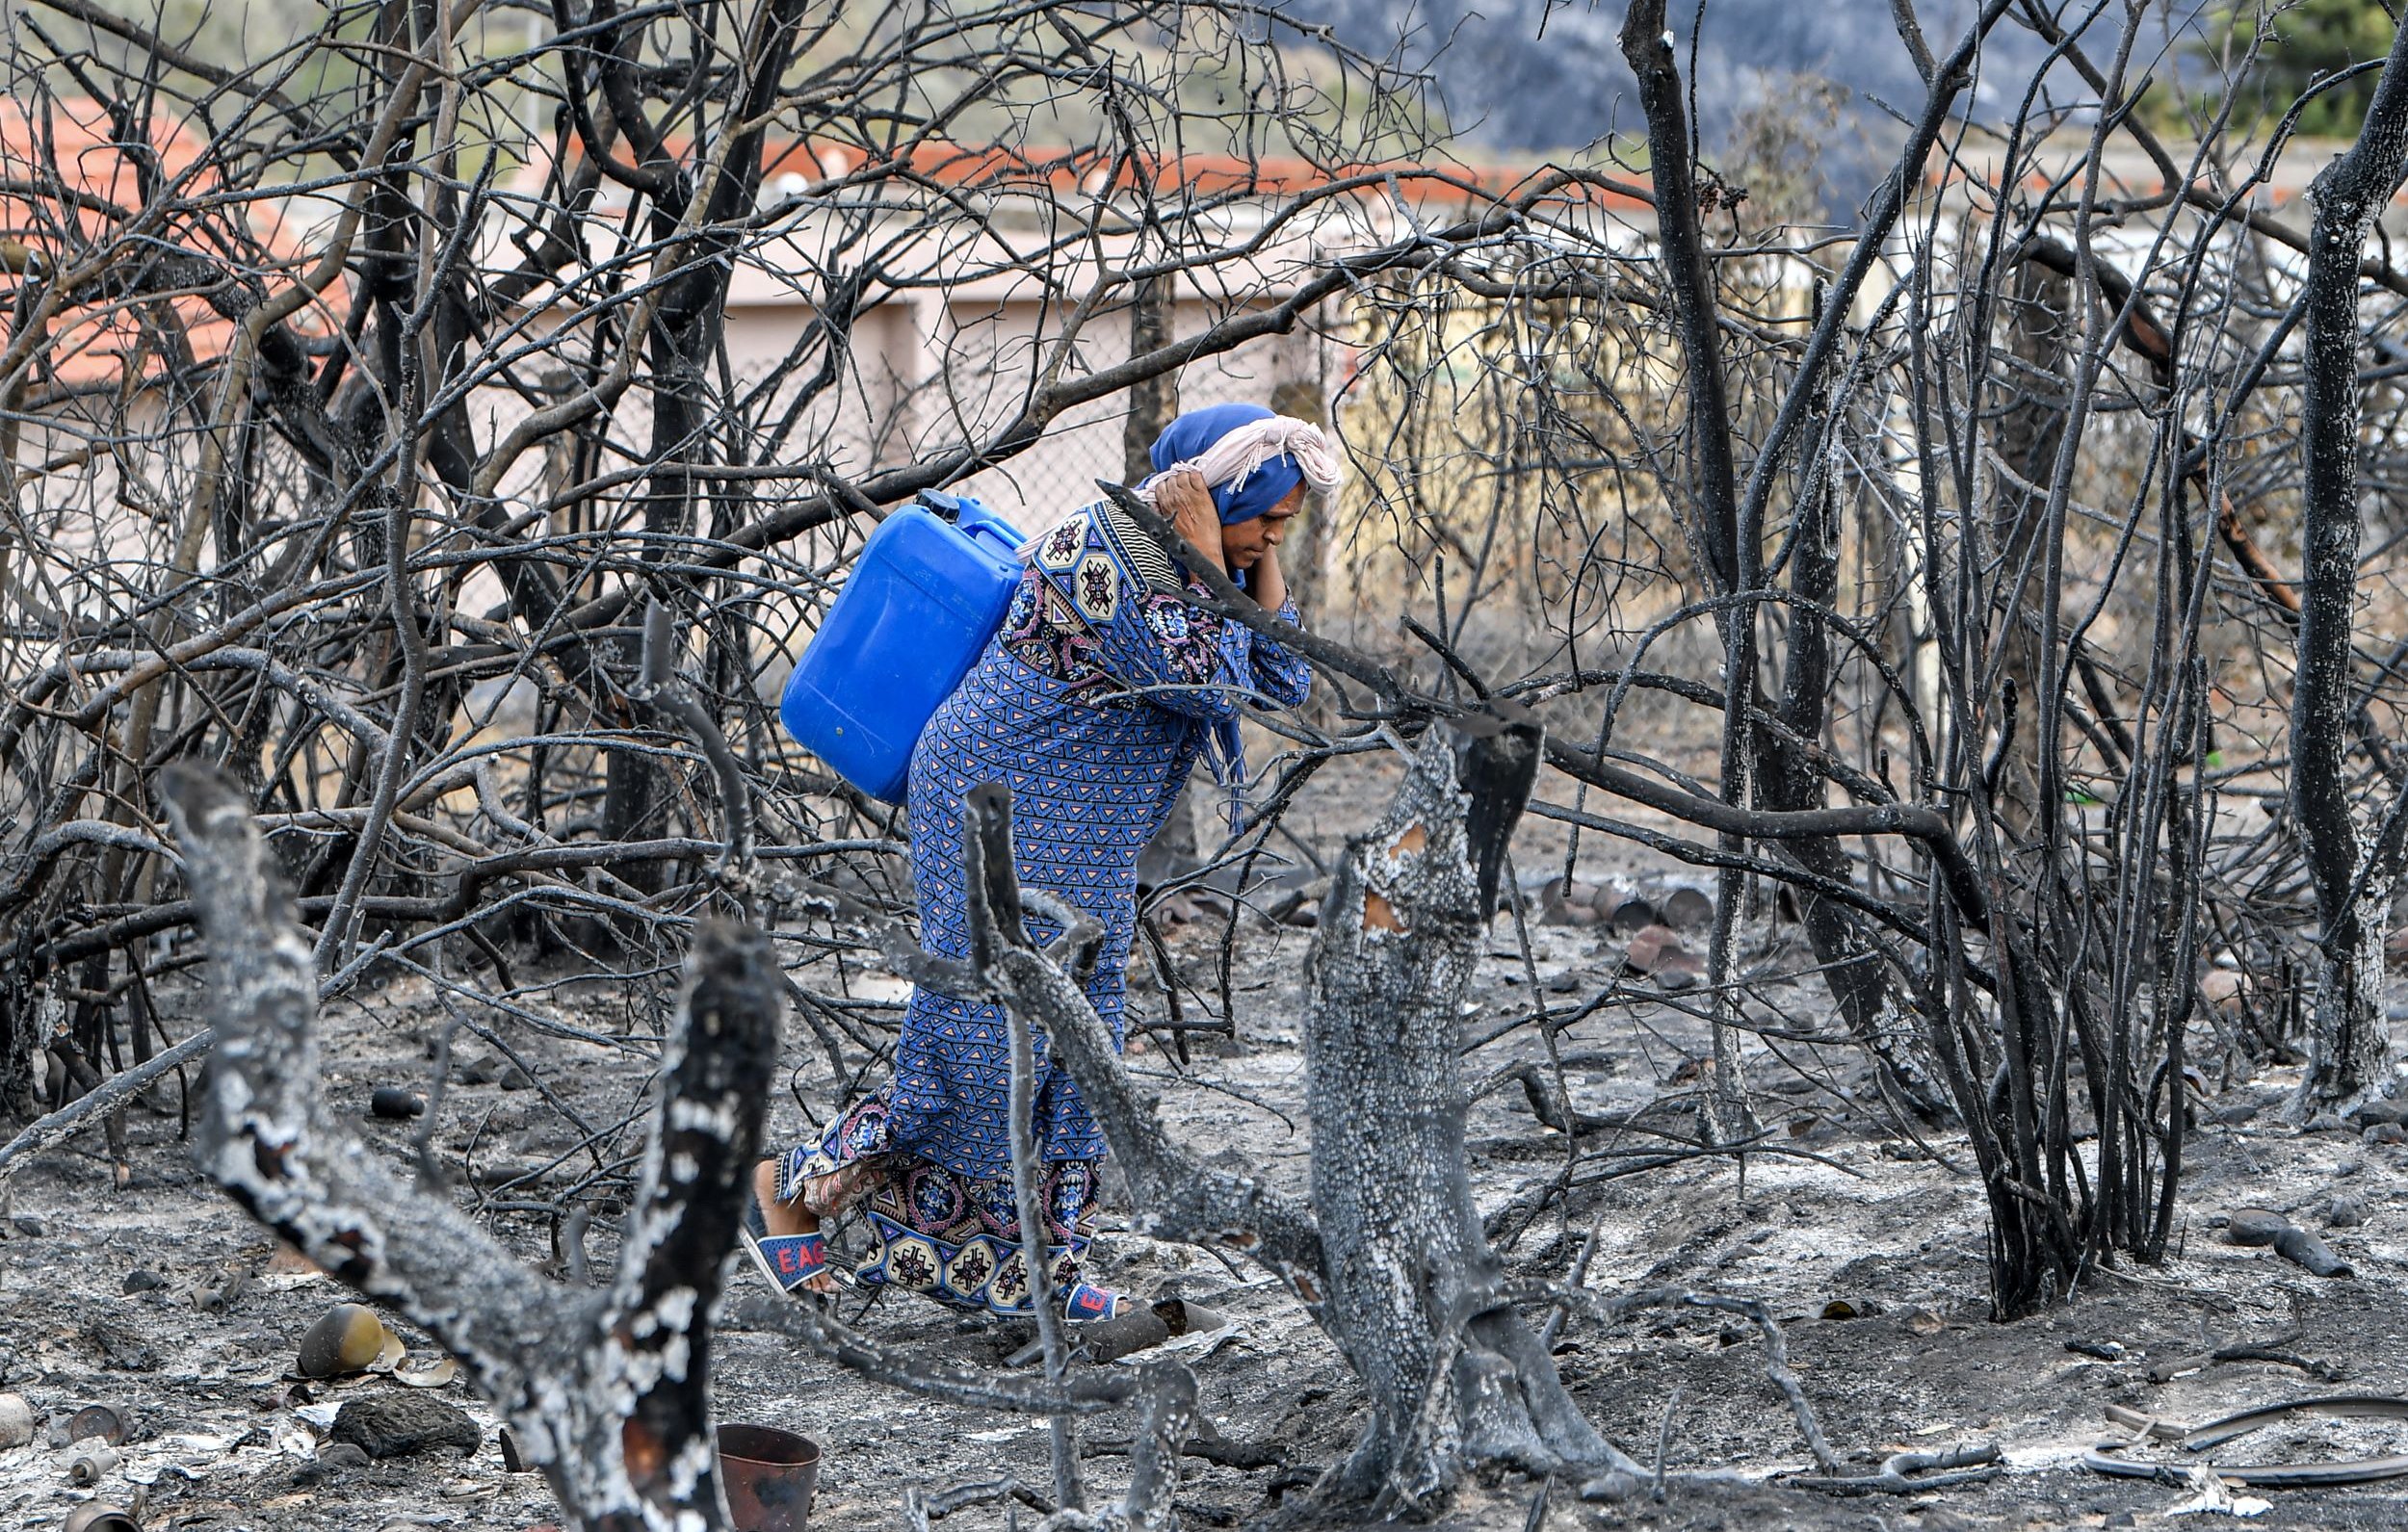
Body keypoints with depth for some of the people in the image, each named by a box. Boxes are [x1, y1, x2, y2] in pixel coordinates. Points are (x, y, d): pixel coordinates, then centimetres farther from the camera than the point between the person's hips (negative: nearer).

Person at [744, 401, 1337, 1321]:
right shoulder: (1094, 557, -23)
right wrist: (1207, 555, -23)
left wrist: (1257, 560, -7)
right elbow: (1206, 683, -26)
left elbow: (1281, 679, 1)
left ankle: (1017, 1265, 18)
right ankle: (789, 1189, 5)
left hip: (1084, 850, 9)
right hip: (1002, 813, -9)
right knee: (990, 1044, -8)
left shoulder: (1188, 556, 5)